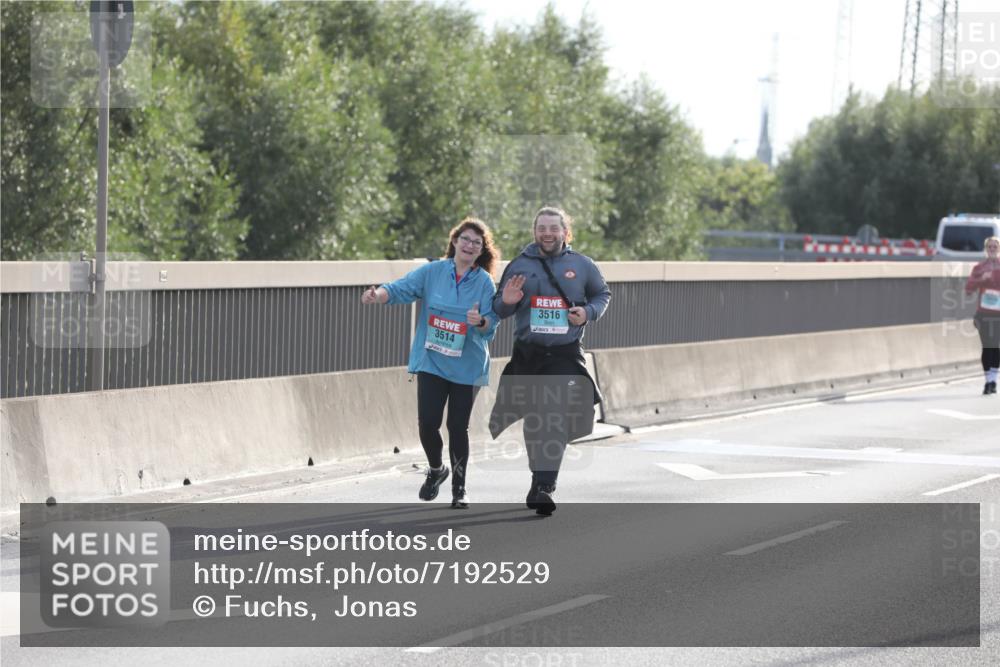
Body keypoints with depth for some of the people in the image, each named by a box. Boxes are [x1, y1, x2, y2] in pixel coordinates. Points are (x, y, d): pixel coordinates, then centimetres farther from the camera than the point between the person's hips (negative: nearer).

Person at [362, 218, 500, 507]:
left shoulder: (485, 283, -2)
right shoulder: (432, 272, -2)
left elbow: (492, 324, -4)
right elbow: (401, 288, -10)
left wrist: (480, 321, -27)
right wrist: (378, 294, -31)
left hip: (467, 366, 0)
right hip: (431, 361, 0)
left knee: (458, 426, 4)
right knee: (427, 422, -7)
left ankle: (459, 487, 20)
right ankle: (436, 469, 23)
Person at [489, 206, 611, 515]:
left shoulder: (582, 265, 2)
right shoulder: (520, 266, 4)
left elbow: (602, 294, 17)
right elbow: (498, 310, 10)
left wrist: (588, 313, -4)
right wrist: (506, 302, -14)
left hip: (566, 354, -2)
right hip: (527, 354, 2)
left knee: (556, 420, -15)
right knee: (534, 420, 8)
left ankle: (543, 487, -21)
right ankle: (541, 481, 26)